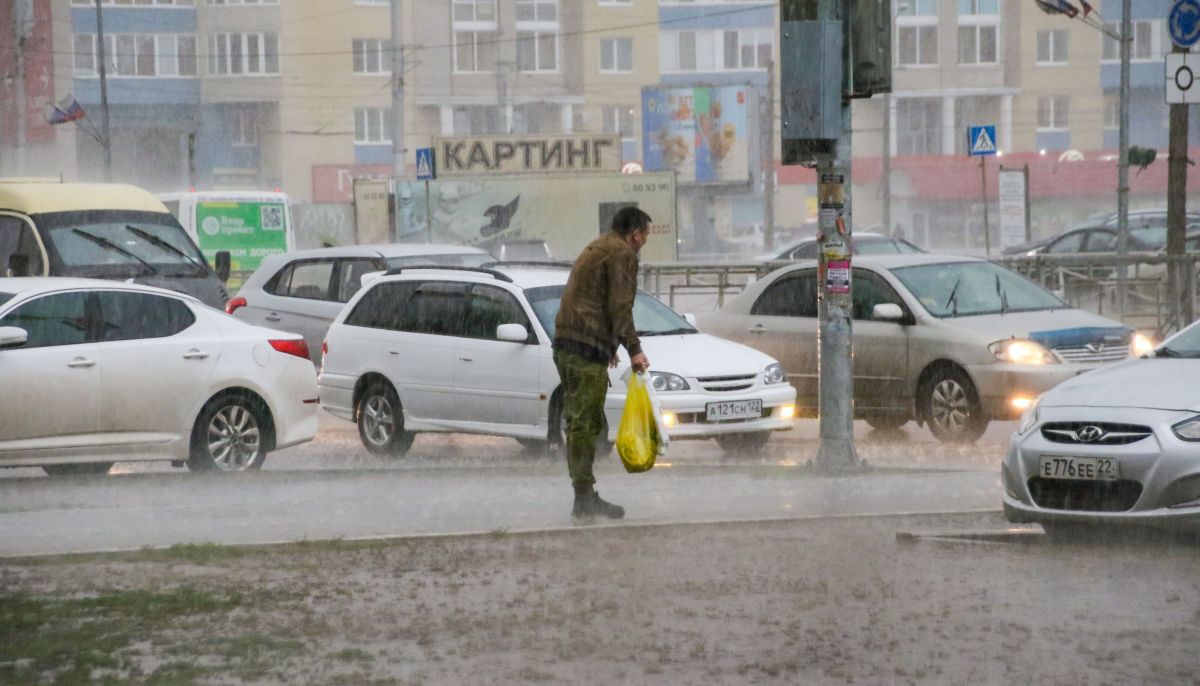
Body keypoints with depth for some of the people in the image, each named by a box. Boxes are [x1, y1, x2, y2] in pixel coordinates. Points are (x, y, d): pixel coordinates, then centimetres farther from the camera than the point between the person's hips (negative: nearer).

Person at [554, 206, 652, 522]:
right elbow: (620, 306, -13)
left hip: (566, 342, 10)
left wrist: (607, 347, 33)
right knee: (585, 422, -11)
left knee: (579, 421, 12)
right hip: (588, 345, -10)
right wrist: (634, 348, -10)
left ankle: (585, 497, 16)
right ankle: (584, 500, -12)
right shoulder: (622, 254, -5)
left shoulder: (595, 248, 25)